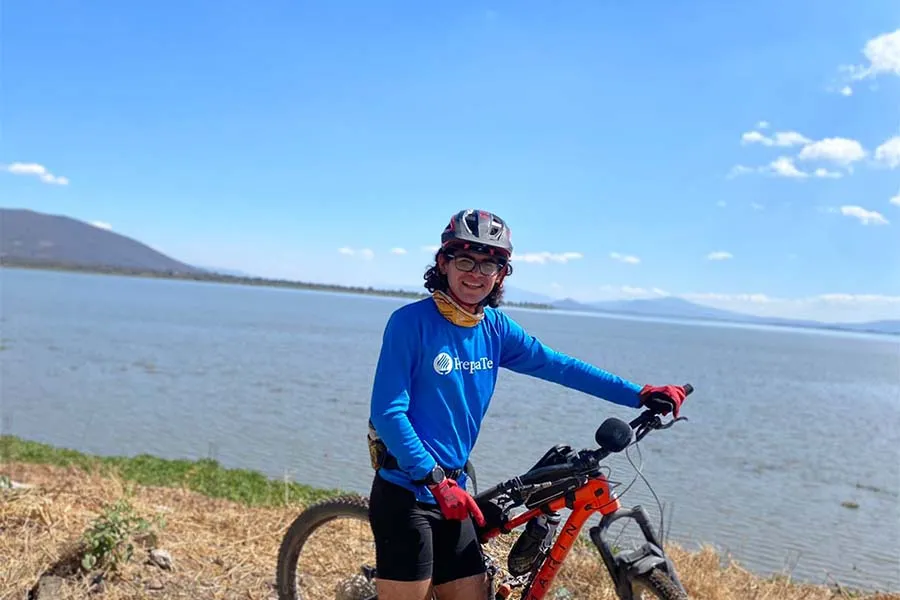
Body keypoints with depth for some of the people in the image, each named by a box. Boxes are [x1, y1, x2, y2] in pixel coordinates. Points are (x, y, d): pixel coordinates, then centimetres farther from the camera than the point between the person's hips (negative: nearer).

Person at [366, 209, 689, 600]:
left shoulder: (495, 329, 6)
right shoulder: (411, 322, -13)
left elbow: (559, 366, 7)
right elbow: (388, 412, -16)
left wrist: (640, 395, 5)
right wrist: (435, 480, -20)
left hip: (452, 494, 6)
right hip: (406, 492, -6)